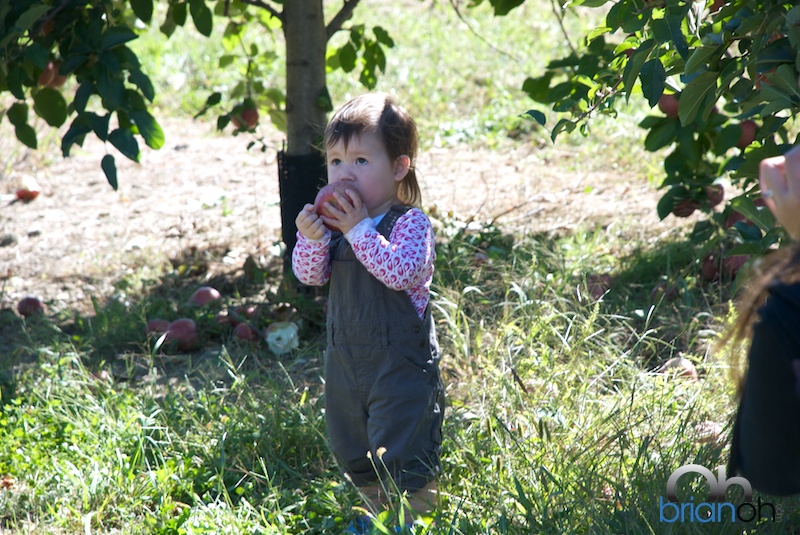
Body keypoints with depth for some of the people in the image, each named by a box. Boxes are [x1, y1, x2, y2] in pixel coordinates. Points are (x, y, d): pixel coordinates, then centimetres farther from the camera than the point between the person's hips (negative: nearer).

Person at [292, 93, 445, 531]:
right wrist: (312, 239, -19)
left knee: (400, 458, -5)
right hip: (346, 360, 7)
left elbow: (400, 270, -29)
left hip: (401, 364, -7)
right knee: (355, 457, 18)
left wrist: (359, 229, -28)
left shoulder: (410, 223, -13)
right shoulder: (335, 221, 5)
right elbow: (310, 275, 1)